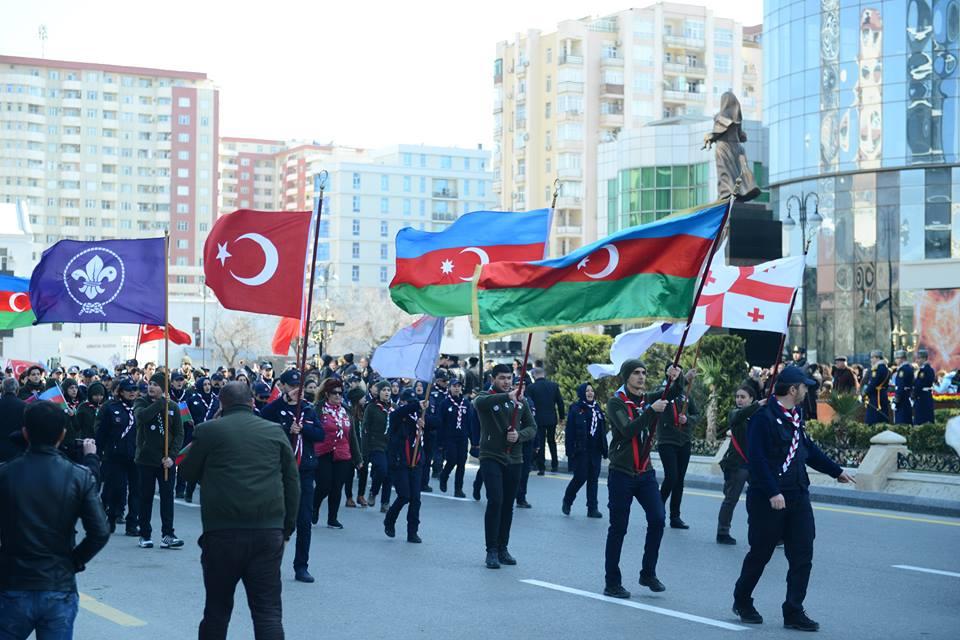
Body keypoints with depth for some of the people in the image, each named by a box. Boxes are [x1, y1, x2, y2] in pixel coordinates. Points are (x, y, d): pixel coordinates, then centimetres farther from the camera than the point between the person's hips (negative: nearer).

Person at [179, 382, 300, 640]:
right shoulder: (275, 432, 9)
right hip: (269, 532, 1)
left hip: (223, 532, -1)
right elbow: (292, 483, 10)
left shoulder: (208, 430, 2)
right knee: (268, 610, 1)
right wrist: (287, 528, 15)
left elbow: (188, 473, 12)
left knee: (217, 608, 12)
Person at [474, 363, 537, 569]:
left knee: (508, 504, 8)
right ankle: (492, 550, -7)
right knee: (495, 501, -14)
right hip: (491, 457, -4)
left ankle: (503, 548, 19)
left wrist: (519, 435, -12)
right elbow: (480, 402, -29)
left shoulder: (521, 401, 9)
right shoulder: (487, 397, -4)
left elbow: (532, 427, 11)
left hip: (514, 459, 4)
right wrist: (507, 396, -44)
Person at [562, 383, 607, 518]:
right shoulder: (575, 409, -4)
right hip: (581, 450, -5)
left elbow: (602, 430, 14)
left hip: (595, 450, 5)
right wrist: (570, 450, -15)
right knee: (580, 477, -4)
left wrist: (604, 449, 9)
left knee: (593, 478, 4)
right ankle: (567, 501, 18)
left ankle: (592, 508, 8)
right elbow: (569, 431, -8)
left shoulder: (597, 408, 12)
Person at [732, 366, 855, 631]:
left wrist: (836, 471, 30)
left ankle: (794, 612, 9)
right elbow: (758, 459, -21)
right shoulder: (764, 417, -15)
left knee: (802, 557, 2)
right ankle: (742, 601, 25)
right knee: (760, 553, 5)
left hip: (797, 496, 8)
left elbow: (807, 448, 24)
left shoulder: (795, 415, 12)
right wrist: (773, 493, -25)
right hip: (768, 499, -8)